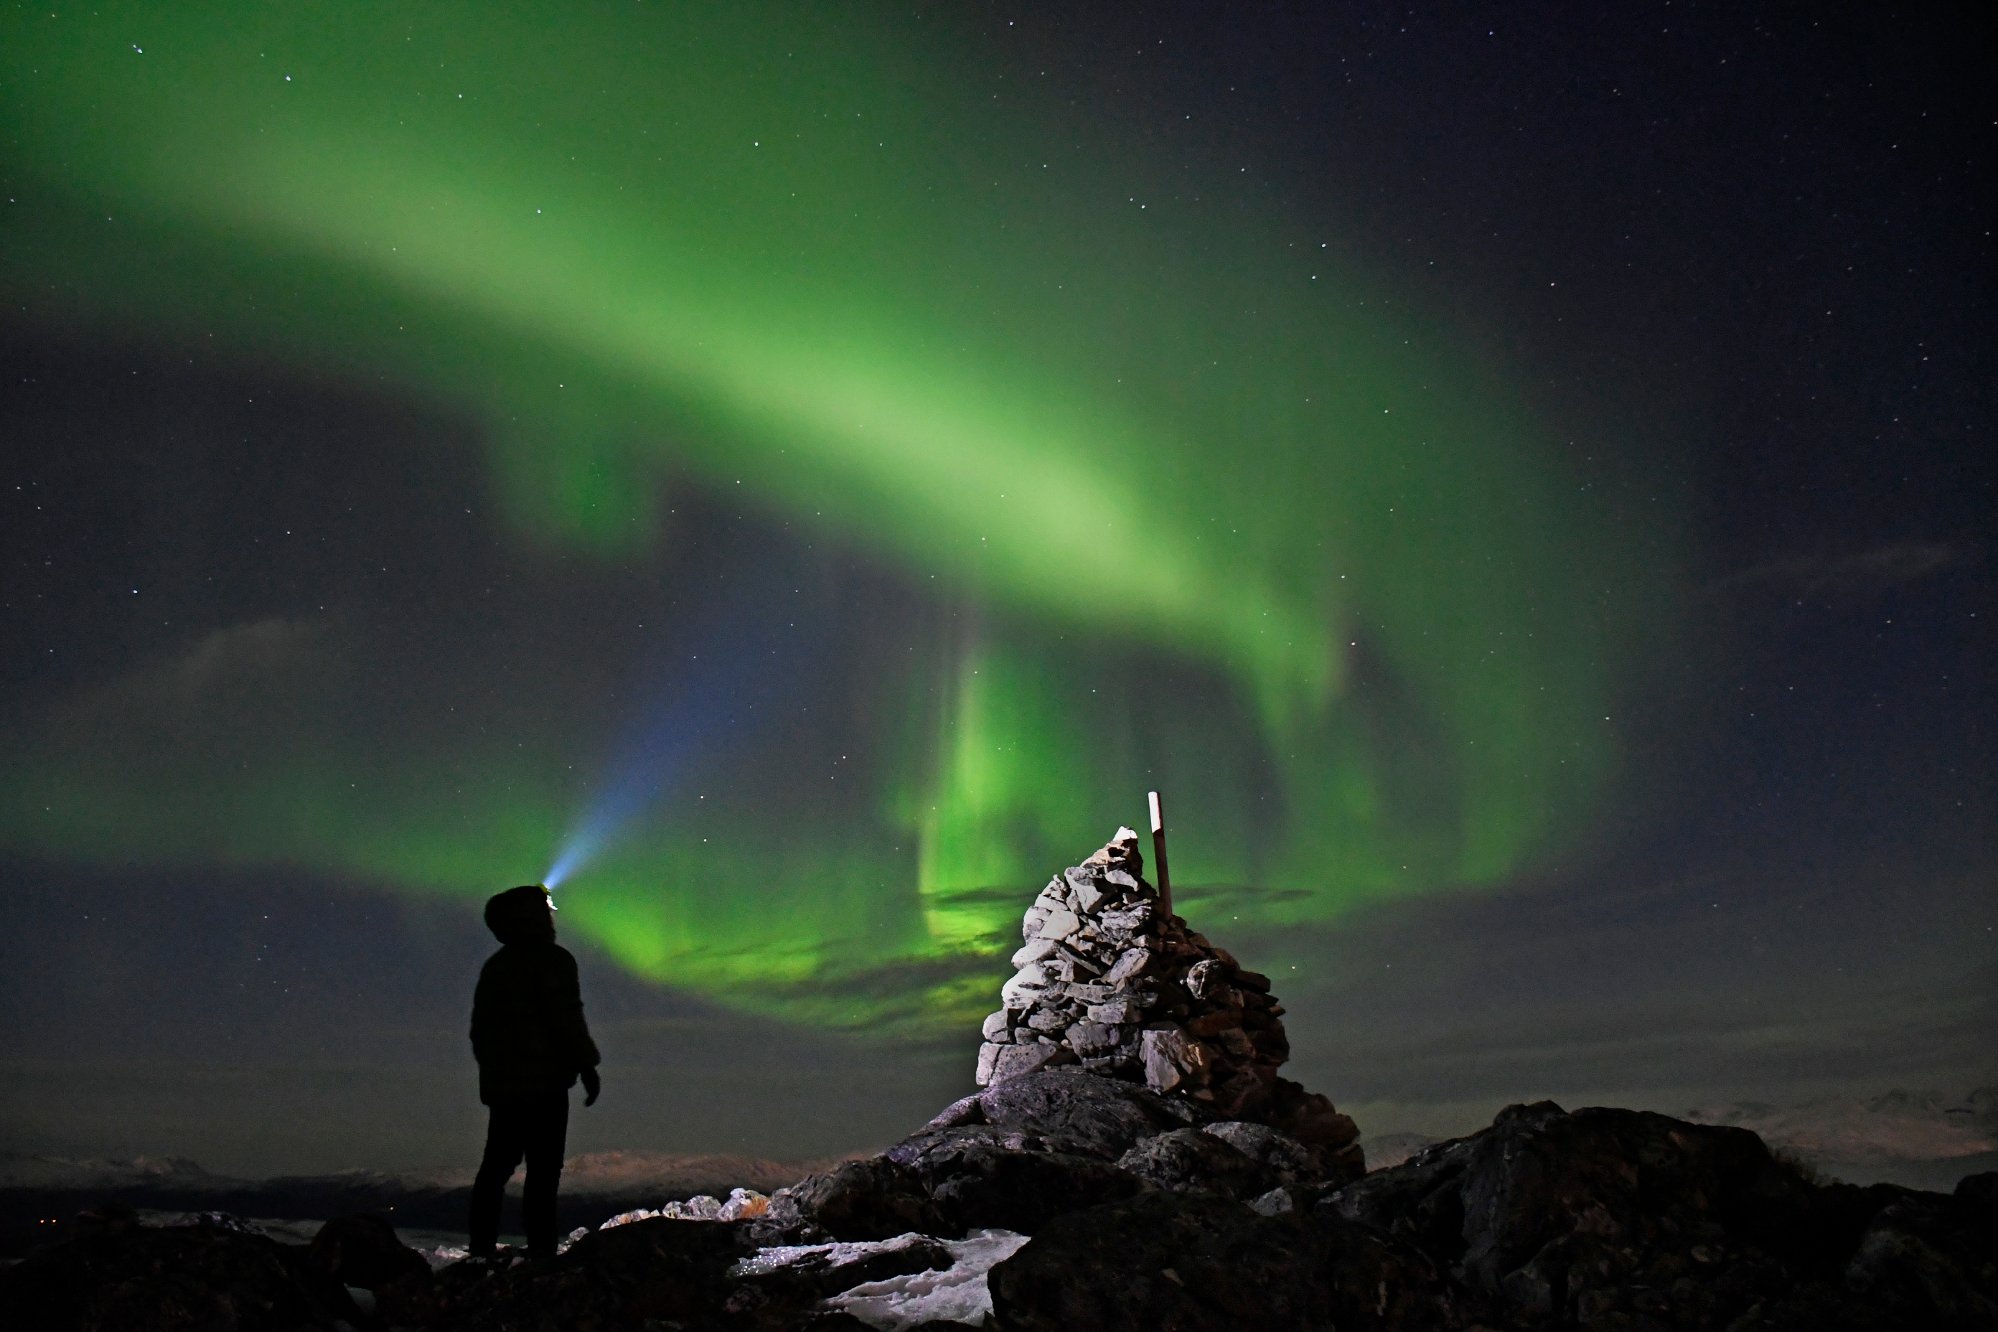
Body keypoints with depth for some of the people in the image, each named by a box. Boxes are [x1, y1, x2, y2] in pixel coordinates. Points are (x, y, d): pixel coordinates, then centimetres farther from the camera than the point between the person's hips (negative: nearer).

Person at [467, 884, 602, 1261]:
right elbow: (567, 1020, -14)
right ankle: (540, 1251, -10)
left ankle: (482, 1249, 13)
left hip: (500, 1083, 8)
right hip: (543, 1082, -8)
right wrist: (587, 1067, -8)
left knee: (497, 1166, 13)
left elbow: (479, 1027, 19)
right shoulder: (552, 960, -8)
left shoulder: (495, 966, 16)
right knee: (543, 1170, -7)